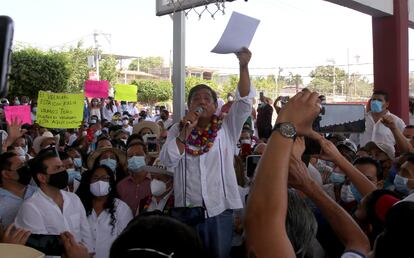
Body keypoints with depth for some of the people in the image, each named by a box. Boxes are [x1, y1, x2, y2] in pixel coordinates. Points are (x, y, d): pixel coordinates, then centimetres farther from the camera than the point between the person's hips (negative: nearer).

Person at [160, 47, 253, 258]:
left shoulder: (226, 128, 2)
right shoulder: (177, 130, 5)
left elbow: (245, 100, -12)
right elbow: (167, 161, -9)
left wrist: (243, 66, -24)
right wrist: (186, 131, -16)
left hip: (220, 208, 0)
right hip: (187, 209, 1)